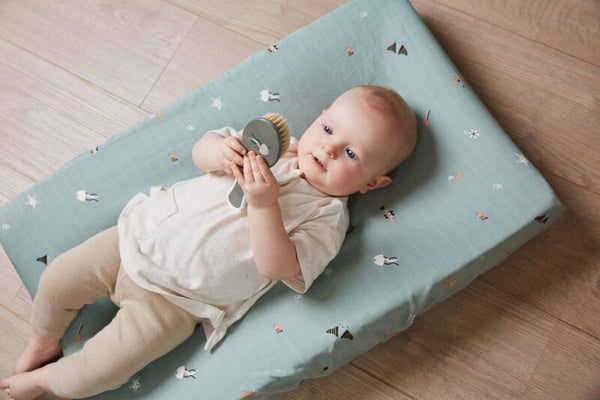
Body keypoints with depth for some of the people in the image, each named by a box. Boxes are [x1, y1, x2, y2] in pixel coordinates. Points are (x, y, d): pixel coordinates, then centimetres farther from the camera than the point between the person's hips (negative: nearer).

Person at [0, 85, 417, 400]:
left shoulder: (327, 217, -12)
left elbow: (275, 266, -25)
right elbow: (200, 151, 1)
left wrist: (264, 202, -37)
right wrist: (219, 149, -23)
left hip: (172, 299, -4)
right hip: (142, 235, 5)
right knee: (56, 279, 8)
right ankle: (43, 344, 38)